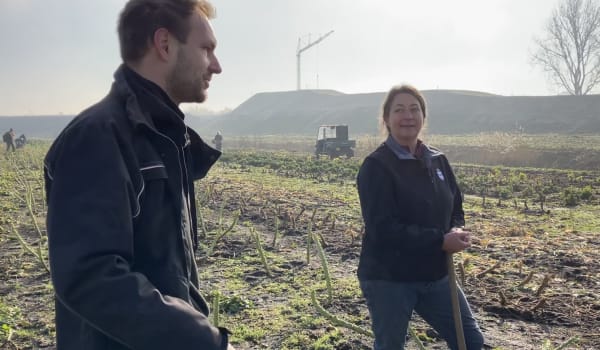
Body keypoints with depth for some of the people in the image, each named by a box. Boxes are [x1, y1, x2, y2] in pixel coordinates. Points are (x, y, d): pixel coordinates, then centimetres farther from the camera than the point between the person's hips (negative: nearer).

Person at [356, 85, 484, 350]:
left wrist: (456, 231, -9)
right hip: (388, 279, -6)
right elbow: (383, 229, -23)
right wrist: (440, 240, -22)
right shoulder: (376, 166, -15)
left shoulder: (437, 160, 6)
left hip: (435, 275, 7)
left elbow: (455, 207, 15)